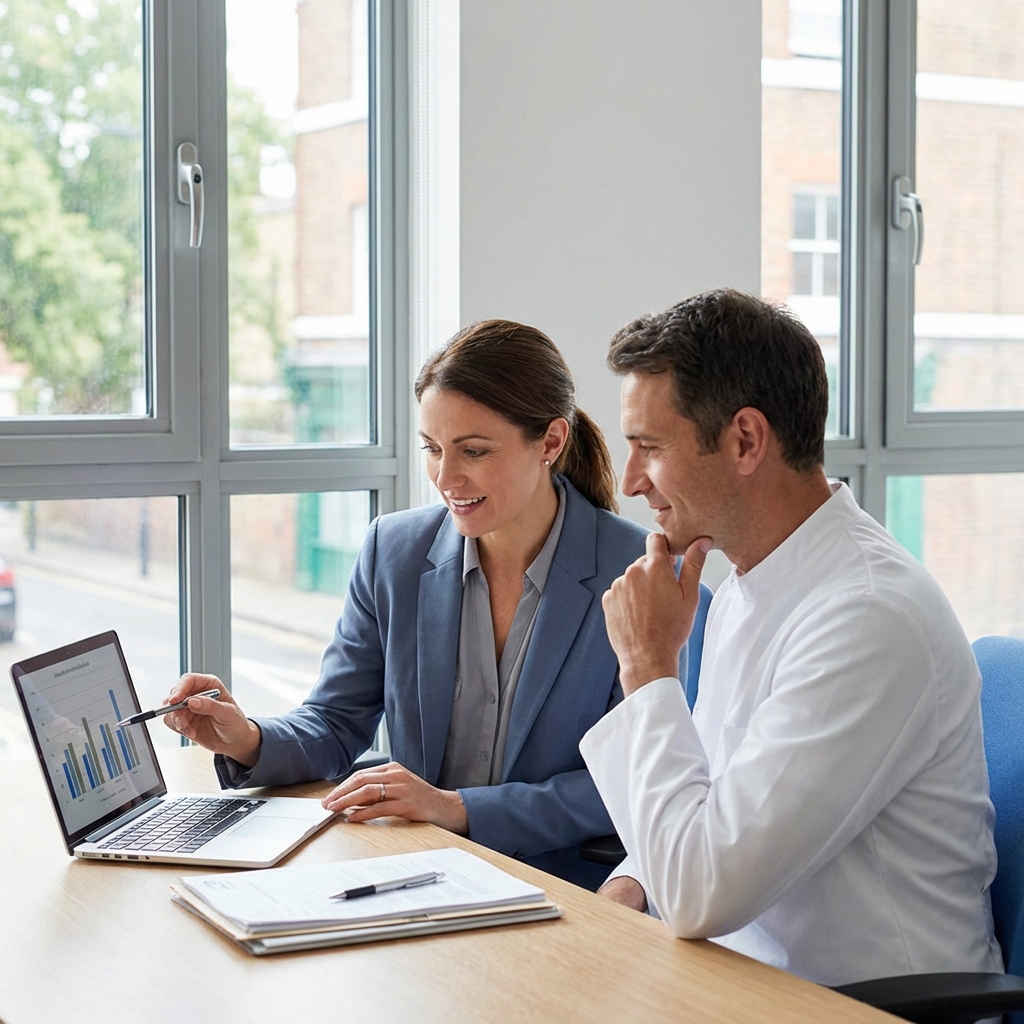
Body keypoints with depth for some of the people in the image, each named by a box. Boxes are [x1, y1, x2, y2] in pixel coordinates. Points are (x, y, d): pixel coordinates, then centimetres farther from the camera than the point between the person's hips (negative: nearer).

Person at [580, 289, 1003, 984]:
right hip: (744, 977, 8)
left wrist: (648, 664, -15)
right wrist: (630, 884, 0)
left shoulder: (872, 615, -22)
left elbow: (698, 897, -24)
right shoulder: (746, 591, 7)